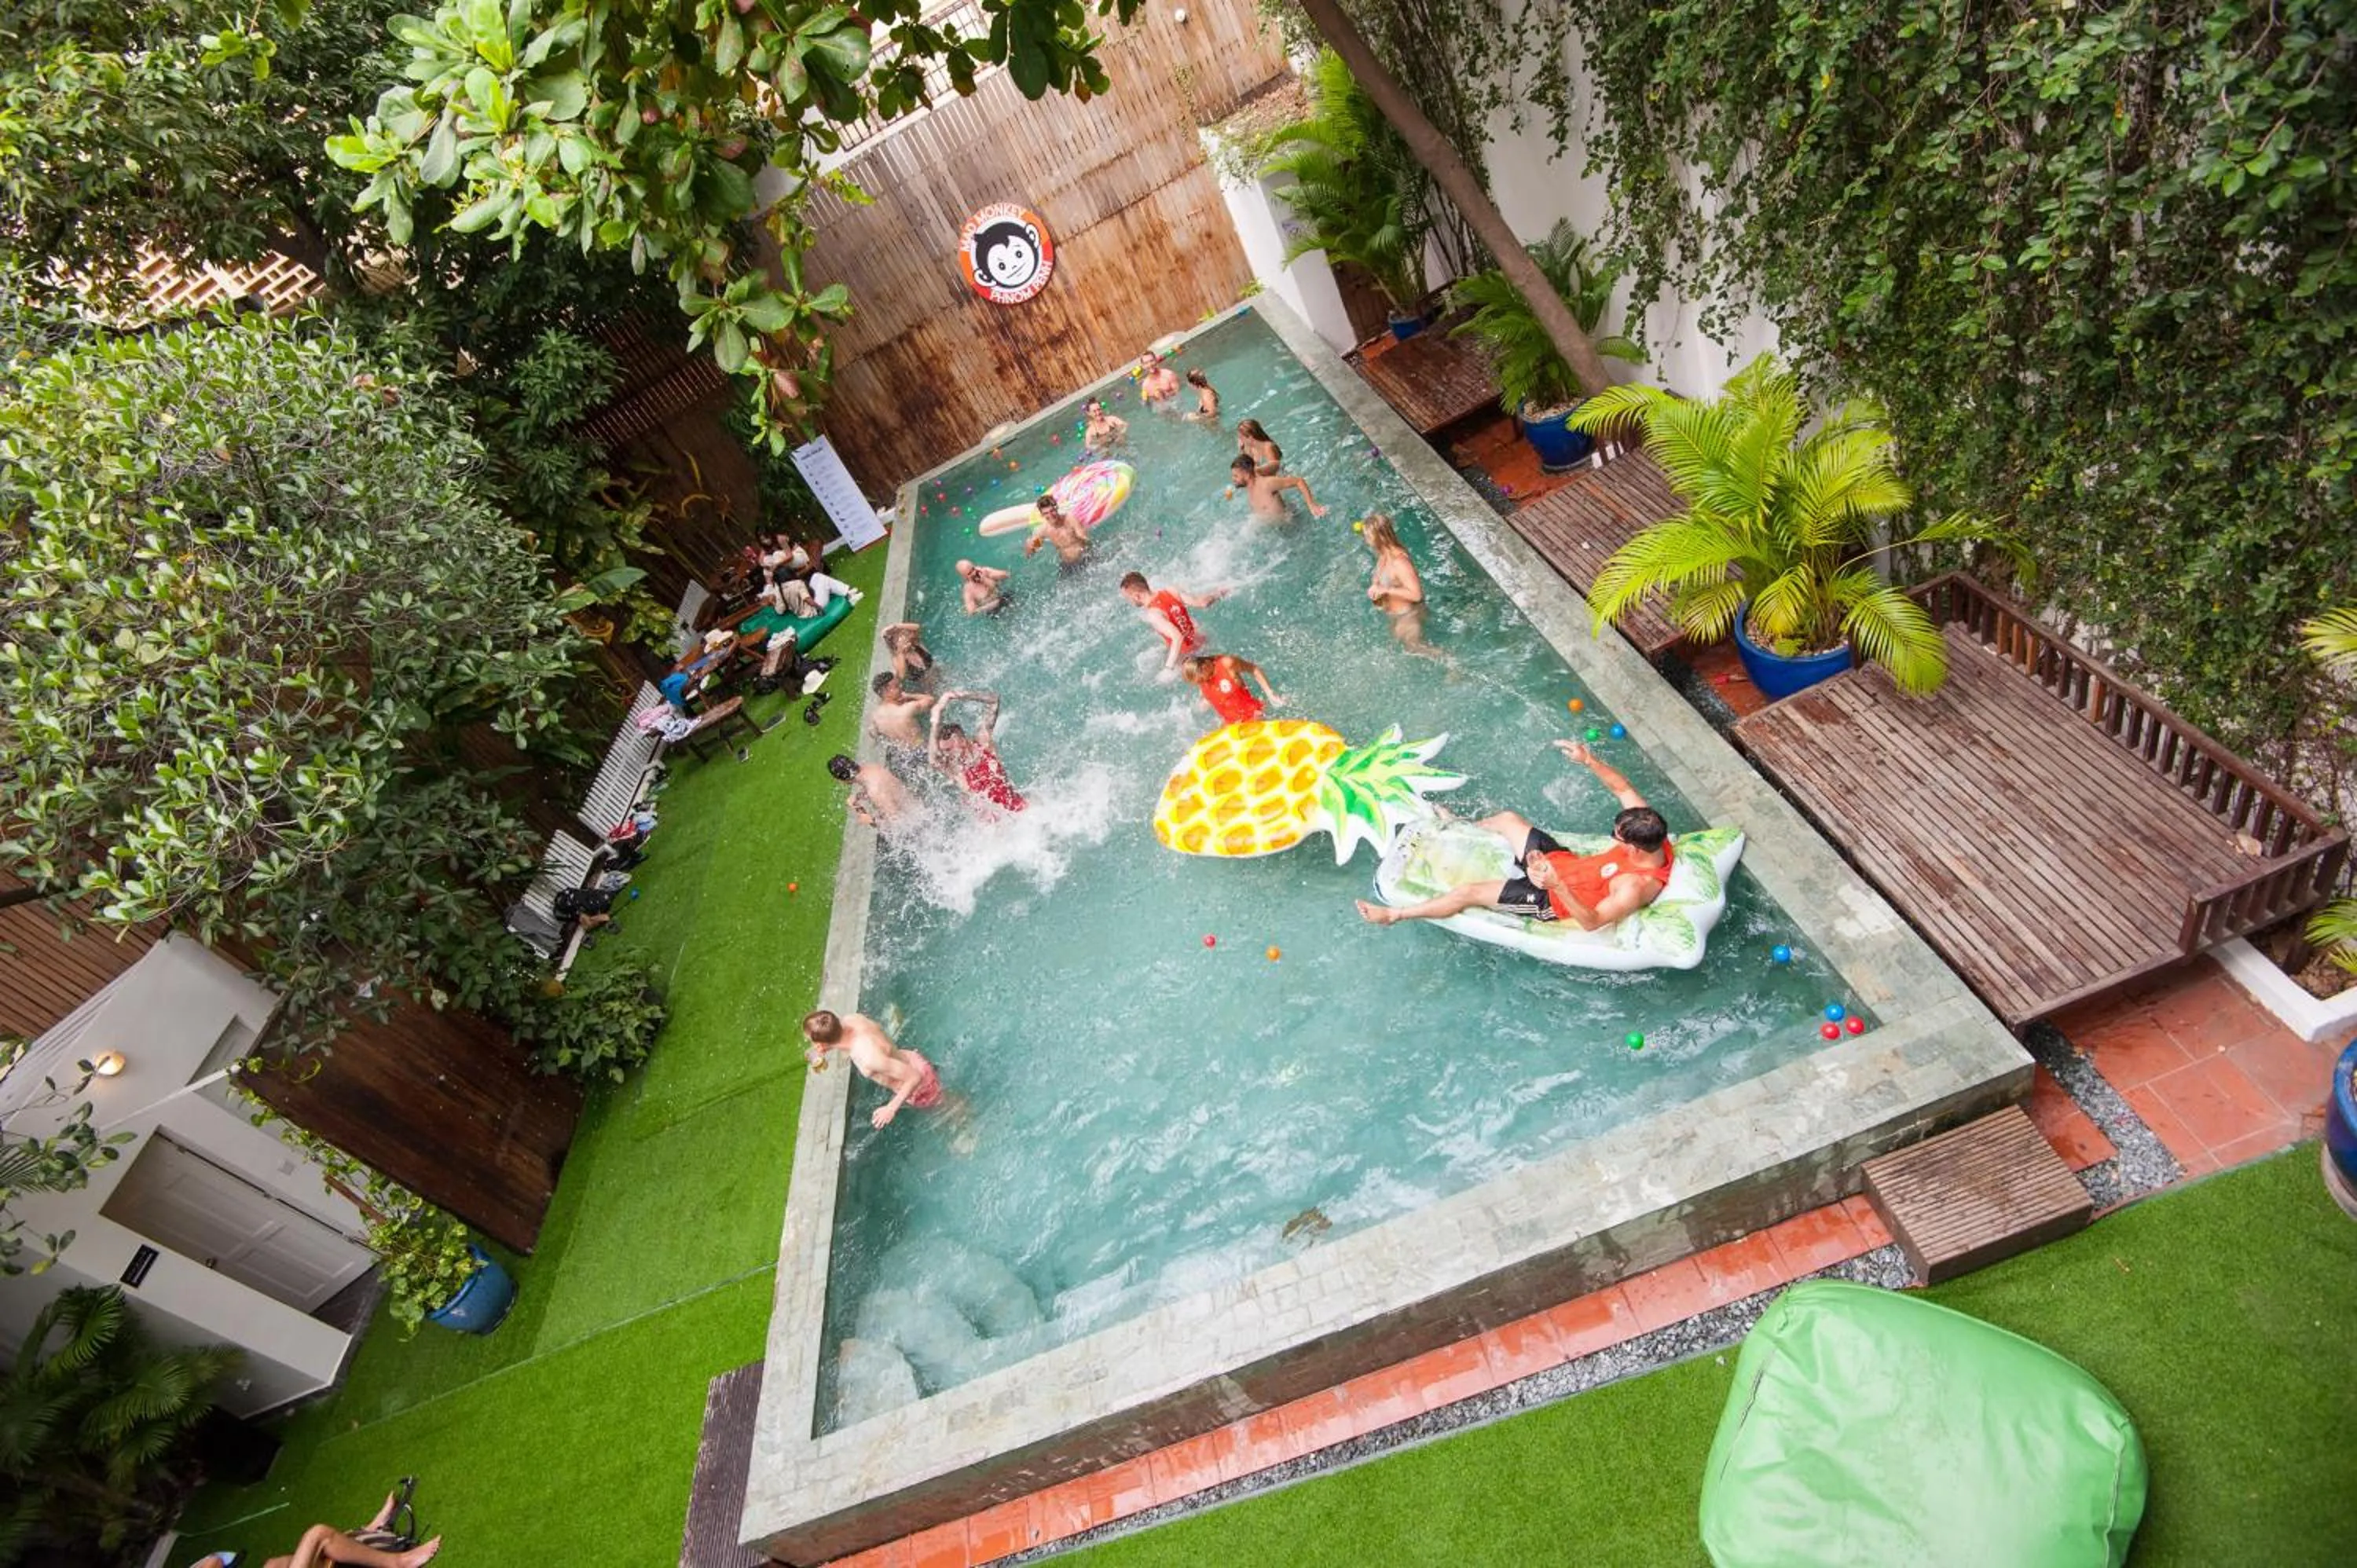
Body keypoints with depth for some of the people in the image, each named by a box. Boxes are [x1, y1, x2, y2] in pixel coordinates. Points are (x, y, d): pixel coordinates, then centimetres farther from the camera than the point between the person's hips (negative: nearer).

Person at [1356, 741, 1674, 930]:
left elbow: (1591, 922, -35)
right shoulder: (1650, 830, -17)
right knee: (1506, 819, 18)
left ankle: (1393, 915, 9)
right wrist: (1588, 760, -21)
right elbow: (1623, 789, -7)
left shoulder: (1634, 888, -37)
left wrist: (1557, 885, -49)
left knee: (1467, 892, -9)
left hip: (1556, 900, -8)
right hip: (1565, 861, 8)